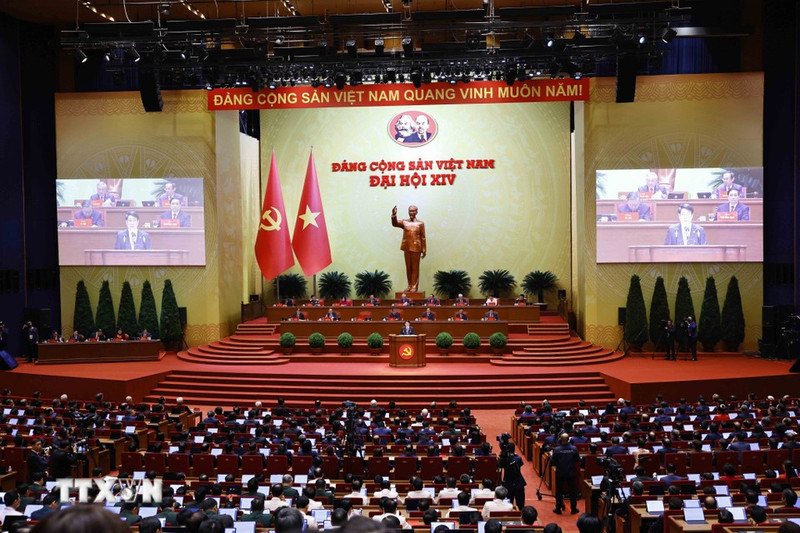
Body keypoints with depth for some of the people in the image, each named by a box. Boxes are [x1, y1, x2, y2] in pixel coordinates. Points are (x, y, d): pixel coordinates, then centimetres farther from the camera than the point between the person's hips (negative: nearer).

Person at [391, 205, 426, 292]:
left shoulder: (420, 223, 0)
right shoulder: (404, 222, 5)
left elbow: (423, 237, -1)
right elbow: (395, 224, -11)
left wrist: (424, 250, -3)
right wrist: (394, 215, -28)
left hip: (416, 248, -3)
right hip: (407, 247, 3)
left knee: (415, 267, 1)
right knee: (408, 267, 9)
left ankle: (414, 286, 5)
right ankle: (409, 285, 16)